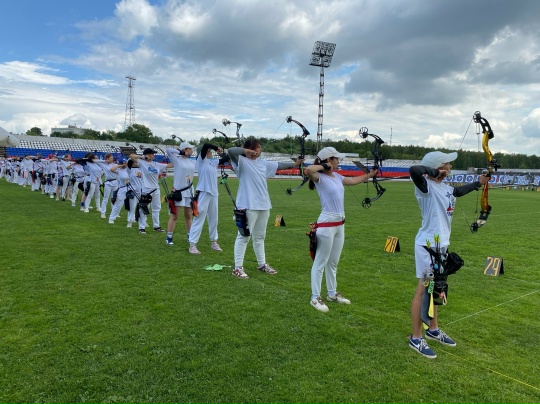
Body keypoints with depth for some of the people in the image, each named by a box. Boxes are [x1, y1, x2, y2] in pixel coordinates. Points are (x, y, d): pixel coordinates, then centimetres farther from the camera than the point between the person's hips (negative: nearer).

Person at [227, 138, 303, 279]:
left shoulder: (262, 162, 13)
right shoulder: (242, 161, -9)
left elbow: (278, 165, 25)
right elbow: (230, 151, -25)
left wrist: (293, 164, 31)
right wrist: (247, 151, -19)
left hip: (263, 205, 8)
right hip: (249, 206, -8)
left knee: (259, 236, 18)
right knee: (244, 236, -4)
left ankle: (262, 264, 29)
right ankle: (238, 268, 3)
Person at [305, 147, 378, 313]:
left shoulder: (337, 176, 11)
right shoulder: (320, 178, -13)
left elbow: (354, 180, 29)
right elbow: (308, 170, -35)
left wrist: (370, 174, 36)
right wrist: (323, 167, -18)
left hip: (340, 223, 9)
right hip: (326, 224, -9)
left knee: (333, 262, 18)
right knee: (320, 262, 1)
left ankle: (332, 294, 32)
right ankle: (315, 297, 11)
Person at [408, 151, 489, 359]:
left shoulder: (446, 188, 8)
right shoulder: (426, 186, -18)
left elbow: (460, 190, 32)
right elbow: (414, 170, -40)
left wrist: (478, 183, 44)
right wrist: (434, 172, -22)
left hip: (441, 244, 9)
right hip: (428, 245, -9)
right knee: (423, 290, -1)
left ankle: (433, 330, 35)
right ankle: (416, 338, 10)